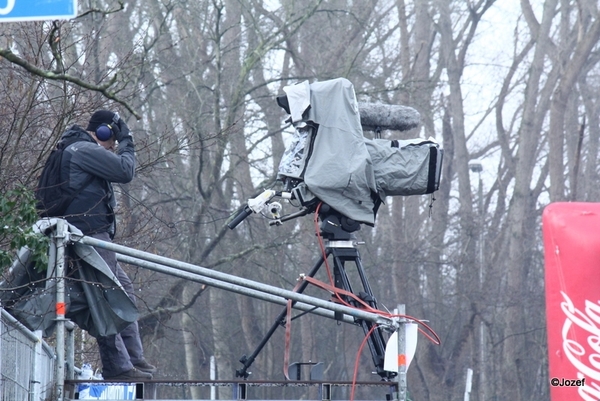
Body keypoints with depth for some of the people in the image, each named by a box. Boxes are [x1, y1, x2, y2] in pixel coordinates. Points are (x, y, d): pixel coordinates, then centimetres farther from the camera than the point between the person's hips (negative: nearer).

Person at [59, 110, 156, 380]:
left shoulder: (77, 150, 22)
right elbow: (125, 171, -15)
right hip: (89, 234, -12)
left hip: (95, 235, 12)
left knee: (124, 288, 16)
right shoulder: (85, 150, -12)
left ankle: (133, 358, 18)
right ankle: (118, 366, -11)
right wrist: (127, 143, -3)